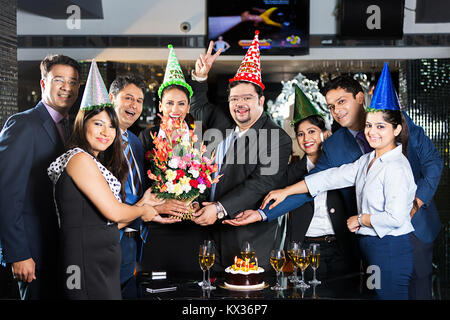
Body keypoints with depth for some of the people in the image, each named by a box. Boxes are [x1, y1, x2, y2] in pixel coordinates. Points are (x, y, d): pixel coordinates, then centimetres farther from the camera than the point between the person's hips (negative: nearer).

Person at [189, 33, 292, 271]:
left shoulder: (278, 140, -10)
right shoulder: (221, 121, 10)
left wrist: (220, 208, -24)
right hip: (213, 233, 6)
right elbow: (198, 106, 30)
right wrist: (200, 75, 13)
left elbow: (261, 184, -19)